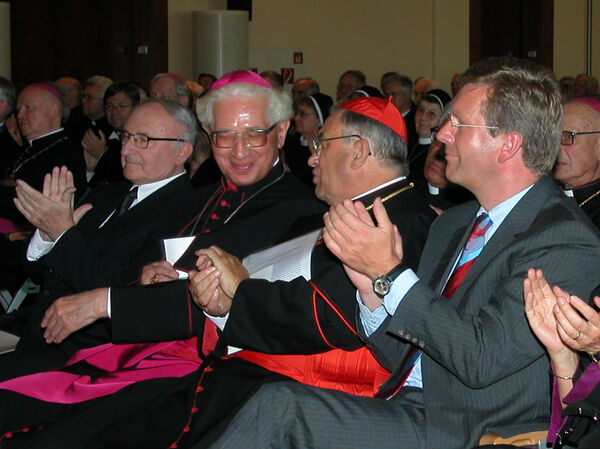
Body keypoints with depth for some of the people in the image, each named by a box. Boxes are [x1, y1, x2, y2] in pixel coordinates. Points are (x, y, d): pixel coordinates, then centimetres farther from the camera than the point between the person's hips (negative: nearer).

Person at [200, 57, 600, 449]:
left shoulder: (567, 243, -11)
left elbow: (484, 359, -20)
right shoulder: (451, 225, 15)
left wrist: (389, 272, -17)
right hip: (406, 413, 7)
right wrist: (371, 287, -3)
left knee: (283, 407, -22)